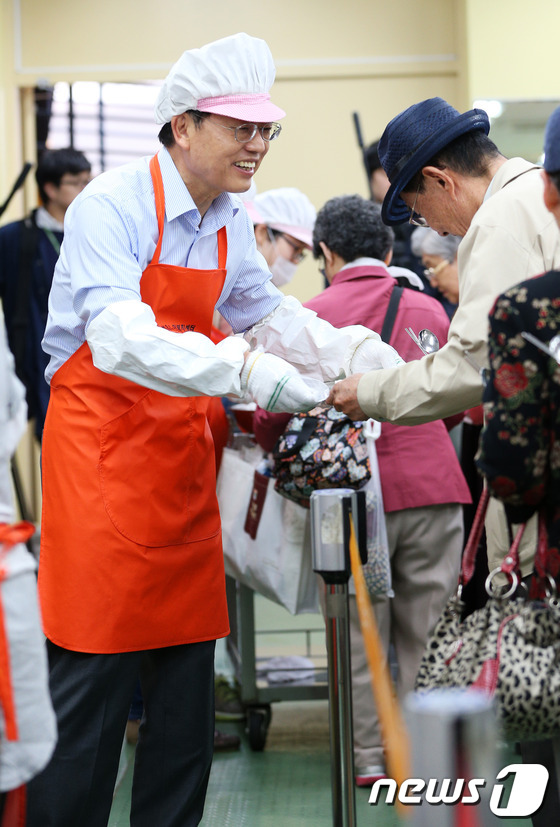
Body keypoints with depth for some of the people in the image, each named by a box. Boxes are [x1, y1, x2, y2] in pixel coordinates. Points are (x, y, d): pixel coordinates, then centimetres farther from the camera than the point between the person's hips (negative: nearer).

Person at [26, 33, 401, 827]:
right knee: (92, 676, -5)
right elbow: (120, 339, -30)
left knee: (187, 665, 9)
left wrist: (359, 354, 2)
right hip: (100, 446, -7)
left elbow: (268, 314, 19)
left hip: (182, 448, 7)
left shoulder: (231, 222, 8)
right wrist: (243, 369, -40)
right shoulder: (112, 207, -17)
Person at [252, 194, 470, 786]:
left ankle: (369, 756, 15)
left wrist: (281, 453, 18)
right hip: (432, 484, 3)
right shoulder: (429, 309, 11)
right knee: (425, 625, 9)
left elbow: (271, 416, -4)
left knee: (361, 630, 9)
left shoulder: (313, 316, 0)